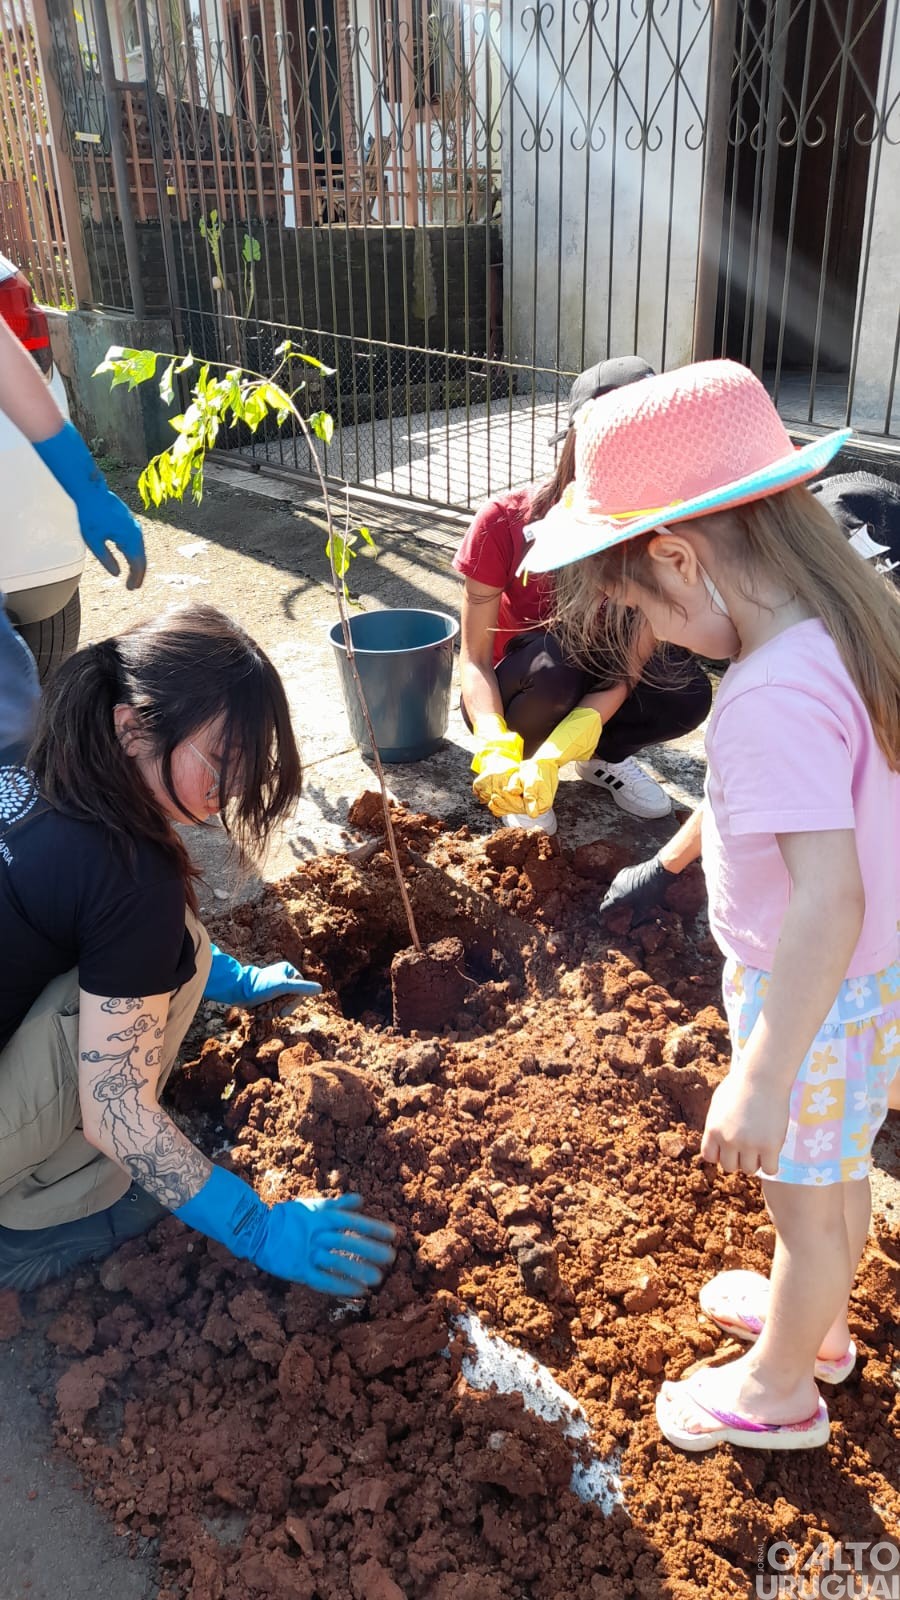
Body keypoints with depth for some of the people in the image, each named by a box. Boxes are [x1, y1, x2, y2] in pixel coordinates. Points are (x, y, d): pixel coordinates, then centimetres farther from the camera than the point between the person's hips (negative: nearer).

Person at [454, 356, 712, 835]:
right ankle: (512, 780, -7)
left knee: (688, 691, -26)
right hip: (508, 695, -2)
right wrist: (496, 750, -42)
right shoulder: (504, 521, -25)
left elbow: (626, 672, -25)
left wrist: (552, 758, -39)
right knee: (553, 661, -36)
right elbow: (474, 660, -23)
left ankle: (603, 758, 6)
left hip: (589, 699, 2)